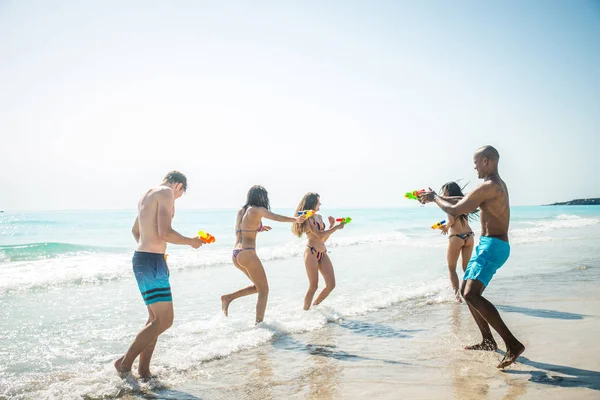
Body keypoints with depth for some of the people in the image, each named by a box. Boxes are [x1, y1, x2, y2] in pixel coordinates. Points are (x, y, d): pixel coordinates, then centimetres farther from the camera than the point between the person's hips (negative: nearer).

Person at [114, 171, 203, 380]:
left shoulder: (148, 194, 19)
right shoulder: (166, 193, -10)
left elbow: (135, 231, 30)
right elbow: (165, 233, -21)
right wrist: (191, 241, -6)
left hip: (142, 258, 10)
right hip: (151, 262, -10)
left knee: (156, 318, 16)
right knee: (164, 320, -5)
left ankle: (144, 370, 20)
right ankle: (125, 363, 3)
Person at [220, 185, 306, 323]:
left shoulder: (240, 211, 15)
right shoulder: (257, 210, -6)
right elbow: (276, 217, -22)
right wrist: (296, 219, -32)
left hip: (235, 254, 8)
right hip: (247, 254, -8)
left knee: (259, 286, 20)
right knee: (264, 290, 3)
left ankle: (228, 297, 9)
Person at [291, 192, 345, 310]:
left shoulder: (319, 217, 17)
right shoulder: (307, 219, -7)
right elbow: (320, 235, -16)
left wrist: (332, 225, 10)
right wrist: (336, 227, -10)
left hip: (323, 253, 8)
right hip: (311, 253, -8)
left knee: (331, 285, 2)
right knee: (313, 286, -5)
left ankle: (315, 306, 20)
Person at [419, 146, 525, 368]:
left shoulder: (489, 186, -17)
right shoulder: (497, 185, 17)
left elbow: (455, 210, -15)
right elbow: (465, 201, 28)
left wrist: (435, 198, 3)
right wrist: (435, 197, 27)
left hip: (493, 245, -11)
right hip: (487, 244, 11)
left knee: (471, 295, -22)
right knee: (467, 291, 17)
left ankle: (513, 344, -22)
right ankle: (488, 342, 25)